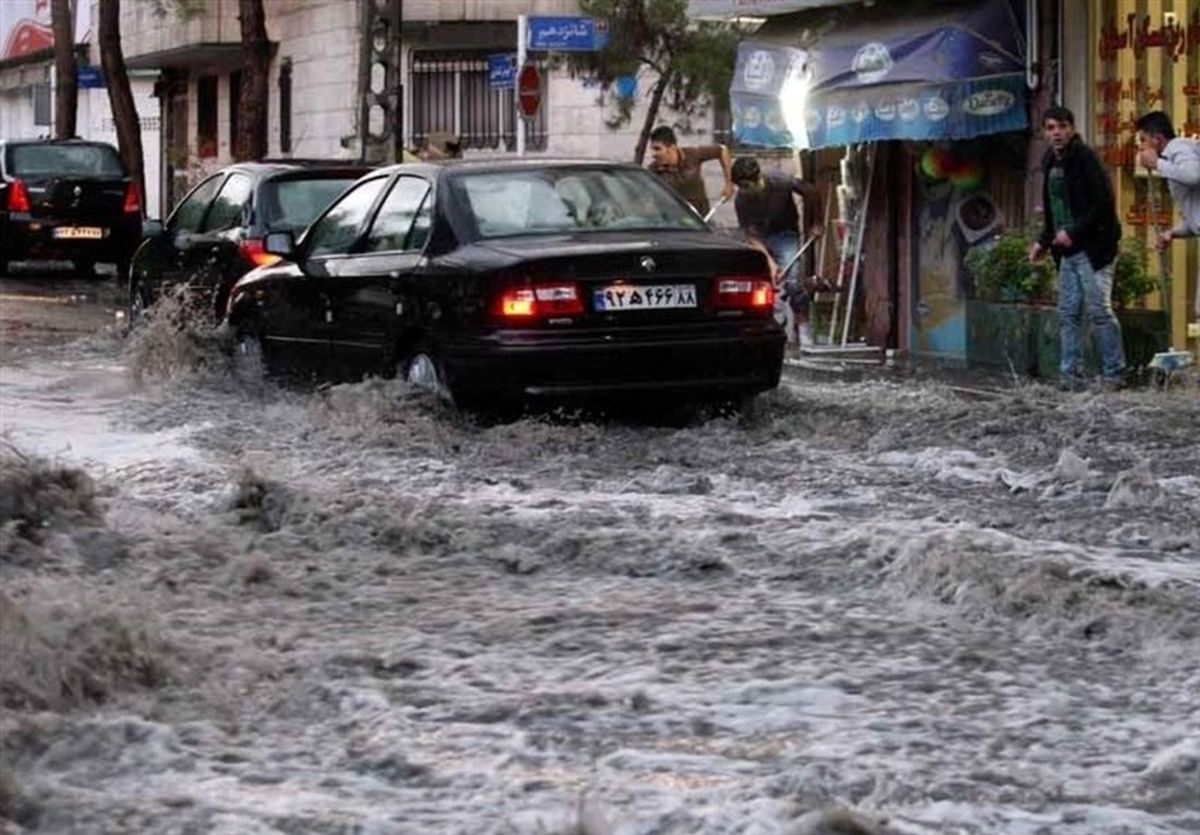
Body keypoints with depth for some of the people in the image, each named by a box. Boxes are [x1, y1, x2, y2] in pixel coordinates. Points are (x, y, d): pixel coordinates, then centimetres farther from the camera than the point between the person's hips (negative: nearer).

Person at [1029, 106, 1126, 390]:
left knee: (1099, 311, -8)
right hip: (1067, 250, 8)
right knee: (1068, 314, 7)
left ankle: (1113, 375, -3)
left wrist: (1073, 232, -19)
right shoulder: (1051, 164, 14)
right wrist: (1044, 242, 16)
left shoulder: (1085, 159, -10)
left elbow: (1104, 203, -17)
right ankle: (1069, 375, 11)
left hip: (1092, 249, -8)